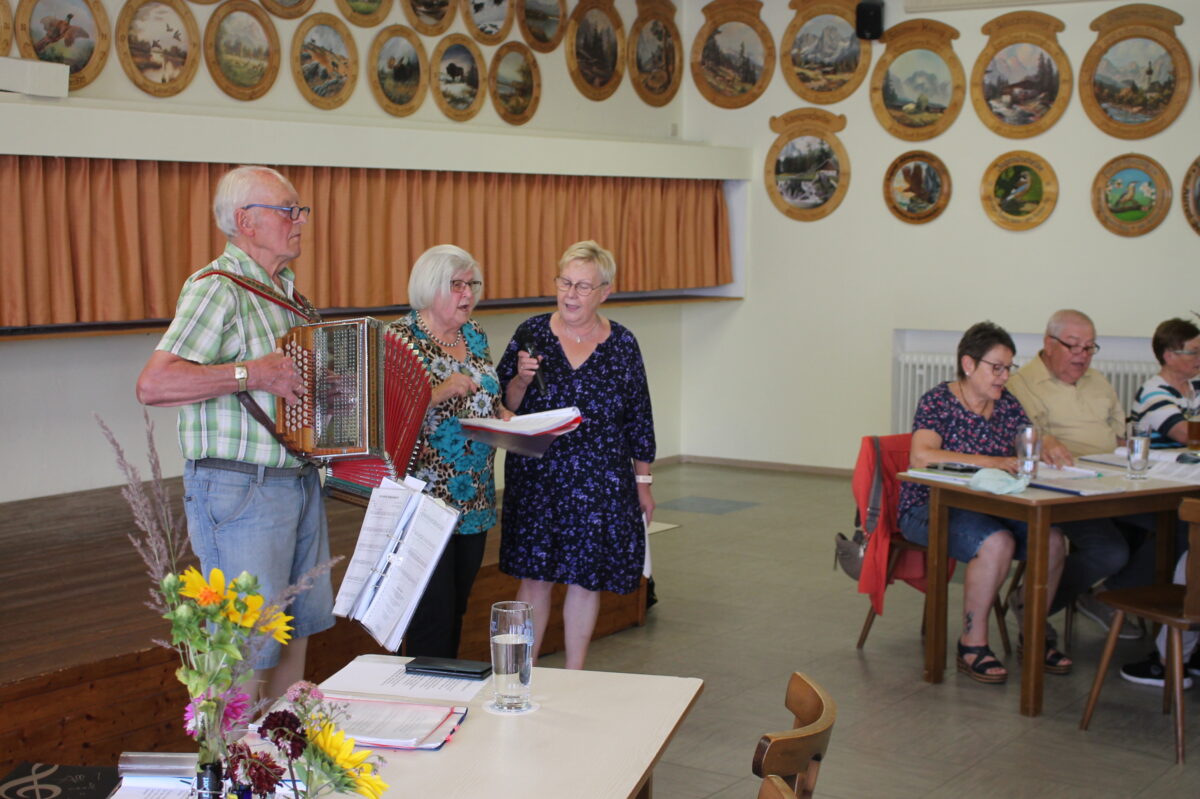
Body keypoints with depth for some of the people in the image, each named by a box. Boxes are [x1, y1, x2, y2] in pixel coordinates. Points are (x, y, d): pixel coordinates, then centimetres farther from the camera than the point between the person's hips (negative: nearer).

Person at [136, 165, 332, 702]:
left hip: (300, 483, 9)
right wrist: (252, 373, -28)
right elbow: (154, 384, -26)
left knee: (297, 630, 16)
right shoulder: (218, 289, -15)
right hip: (240, 491, -9)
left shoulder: (284, 291, 14)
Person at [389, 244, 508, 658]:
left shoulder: (475, 335, 12)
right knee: (433, 613, -7)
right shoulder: (401, 337, -8)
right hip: (426, 498, -7)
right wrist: (438, 392, -27)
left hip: (475, 499, 7)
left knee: (457, 609, 14)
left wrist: (505, 416, 1)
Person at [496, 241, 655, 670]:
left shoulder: (622, 344, 2)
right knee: (535, 576, 3)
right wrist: (522, 380, -18)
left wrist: (642, 482, 9)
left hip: (601, 483, 1)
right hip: (537, 479, -1)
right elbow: (504, 407, 2)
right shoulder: (531, 333, -1)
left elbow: (638, 418, 8)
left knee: (586, 578, 7)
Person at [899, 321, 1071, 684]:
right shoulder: (938, 401, -10)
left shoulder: (1007, 403, 10)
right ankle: (972, 644, -18)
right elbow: (921, 456, -27)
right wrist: (993, 462, -31)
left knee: (1051, 538, -19)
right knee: (997, 542, -34)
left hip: (990, 506, 6)